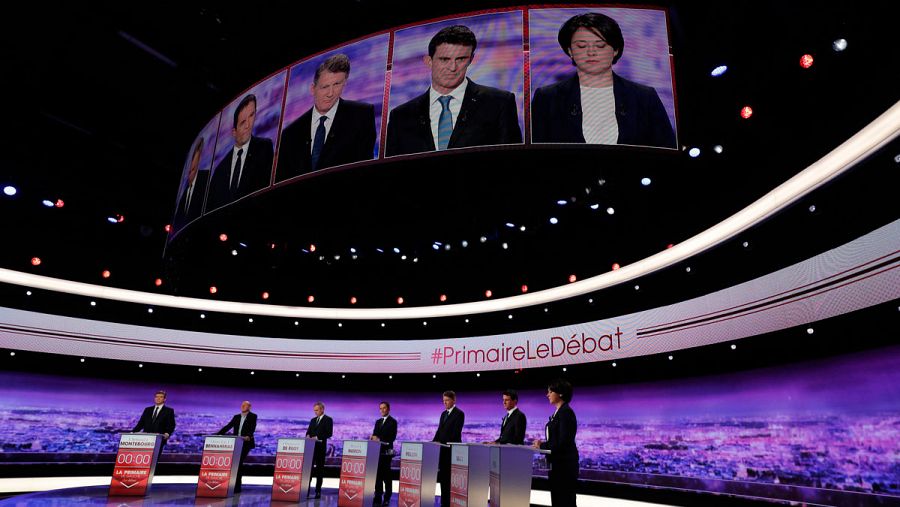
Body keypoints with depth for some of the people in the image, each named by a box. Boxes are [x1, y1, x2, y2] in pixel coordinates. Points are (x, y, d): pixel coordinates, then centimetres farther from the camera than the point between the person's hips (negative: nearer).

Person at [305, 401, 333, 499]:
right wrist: (308, 435, -6)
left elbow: (329, 433, -11)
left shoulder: (328, 420, -2)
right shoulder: (313, 420, 18)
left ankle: (318, 491, 5)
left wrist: (317, 437, -20)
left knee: (319, 468, 0)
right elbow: (308, 431, 16)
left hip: (320, 447, -5)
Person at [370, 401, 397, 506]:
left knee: (386, 474, -2)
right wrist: (374, 438, -8)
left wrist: (380, 440, -17)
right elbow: (374, 435, 15)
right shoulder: (378, 421, 18)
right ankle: (378, 498, 8)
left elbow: (392, 437, -11)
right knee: (378, 474, 4)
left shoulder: (393, 421, -2)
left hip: (386, 451, -6)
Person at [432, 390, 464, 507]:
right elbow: (439, 430, 16)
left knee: (450, 477, -5)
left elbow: (455, 432, -15)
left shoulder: (459, 414, -8)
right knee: (443, 476, 10)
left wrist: (442, 442, -20)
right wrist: (434, 441, 0)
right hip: (443, 449, 7)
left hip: (452, 449, -7)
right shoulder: (443, 413, 16)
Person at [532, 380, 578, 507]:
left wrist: (542, 446, -13)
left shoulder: (566, 412, -16)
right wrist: (542, 444, 0)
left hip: (564, 464, -9)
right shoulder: (558, 412, 13)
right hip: (557, 463, 9)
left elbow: (563, 442, -22)